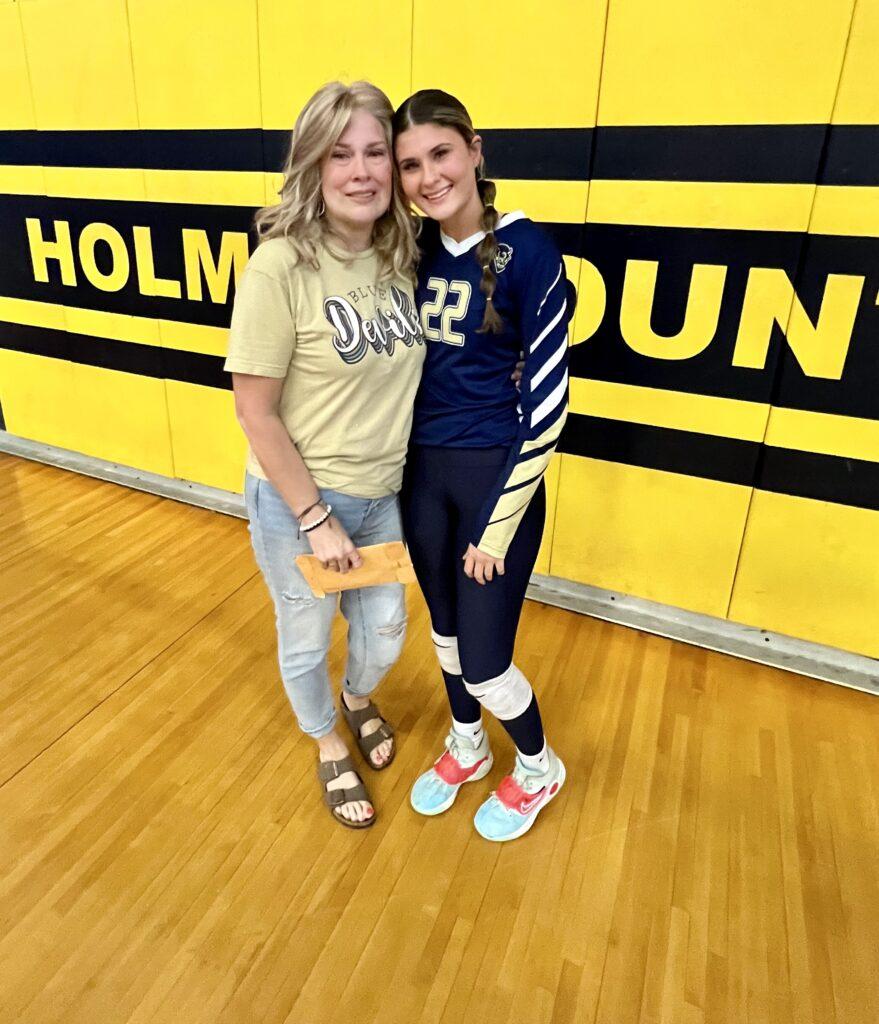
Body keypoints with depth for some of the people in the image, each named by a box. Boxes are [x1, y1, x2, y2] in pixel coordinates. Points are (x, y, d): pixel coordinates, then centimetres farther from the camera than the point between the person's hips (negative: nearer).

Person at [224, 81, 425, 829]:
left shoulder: (400, 257, -4)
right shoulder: (280, 266, -21)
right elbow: (254, 410, -18)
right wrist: (316, 517, -16)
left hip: (382, 494, 5)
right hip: (297, 500, -5)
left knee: (385, 634, 21)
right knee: (307, 641, 18)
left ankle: (360, 701, 57)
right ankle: (329, 748, 49)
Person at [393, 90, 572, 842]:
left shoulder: (527, 251, -14)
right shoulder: (416, 250, 2)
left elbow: (546, 397, -14)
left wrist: (499, 523, -13)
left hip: (496, 472, -5)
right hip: (422, 470, 6)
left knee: (484, 660, 2)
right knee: (446, 628, 20)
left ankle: (538, 769, 35)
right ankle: (467, 748, 47)